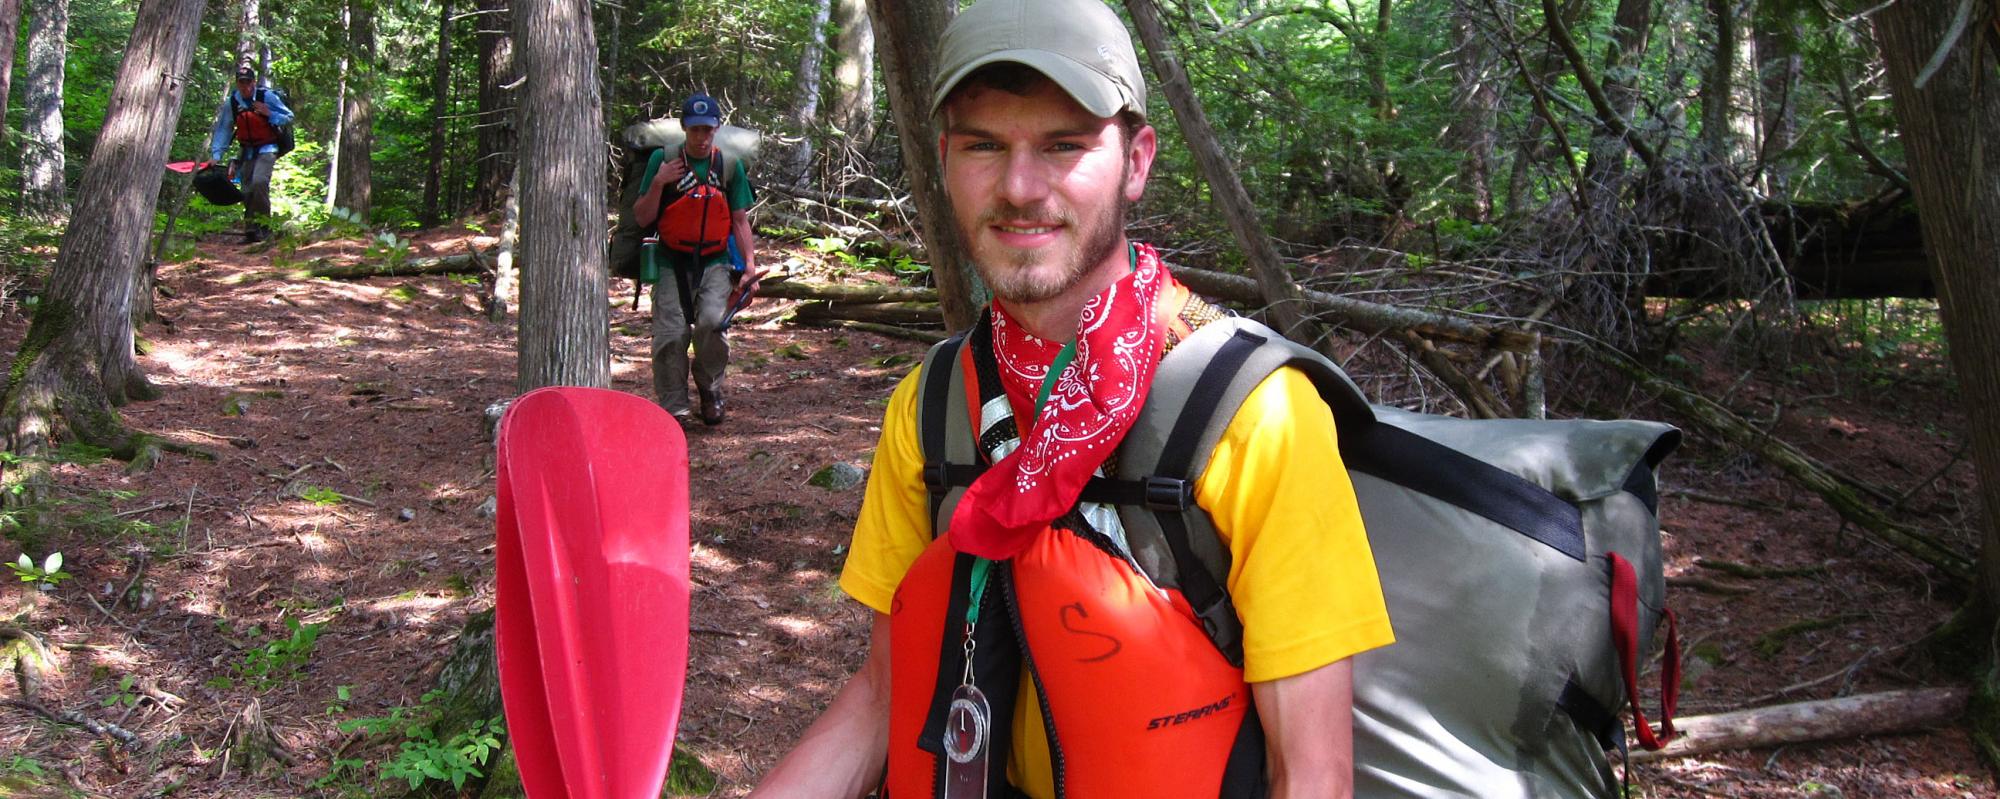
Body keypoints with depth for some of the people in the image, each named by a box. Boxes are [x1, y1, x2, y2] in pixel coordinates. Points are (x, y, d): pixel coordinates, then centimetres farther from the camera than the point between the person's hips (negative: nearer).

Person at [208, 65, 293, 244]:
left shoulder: (267, 97, -11)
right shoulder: (231, 102, -1)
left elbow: (289, 118, -4)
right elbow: (223, 129, 4)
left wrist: (269, 114, -21)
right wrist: (215, 155, -3)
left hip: (266, 149, -4)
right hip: (247, 151, 4)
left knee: (259, 182, -25)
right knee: (247, 190, 2)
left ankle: (264, 226, -18)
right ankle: (250, 231, 10)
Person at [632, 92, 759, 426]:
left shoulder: (731, 166, 5)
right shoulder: (665, 162, 0)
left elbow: (740, 221, 8)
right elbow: (642, 218, 0)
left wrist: (750, 266, -1)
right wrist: (658, 183, -14)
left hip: (715, 263, 0)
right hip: (672, 263, 0)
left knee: (712, 321, -22)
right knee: (671, 333, -9)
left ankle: (709, 387, 4)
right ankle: (674, 408, 4)